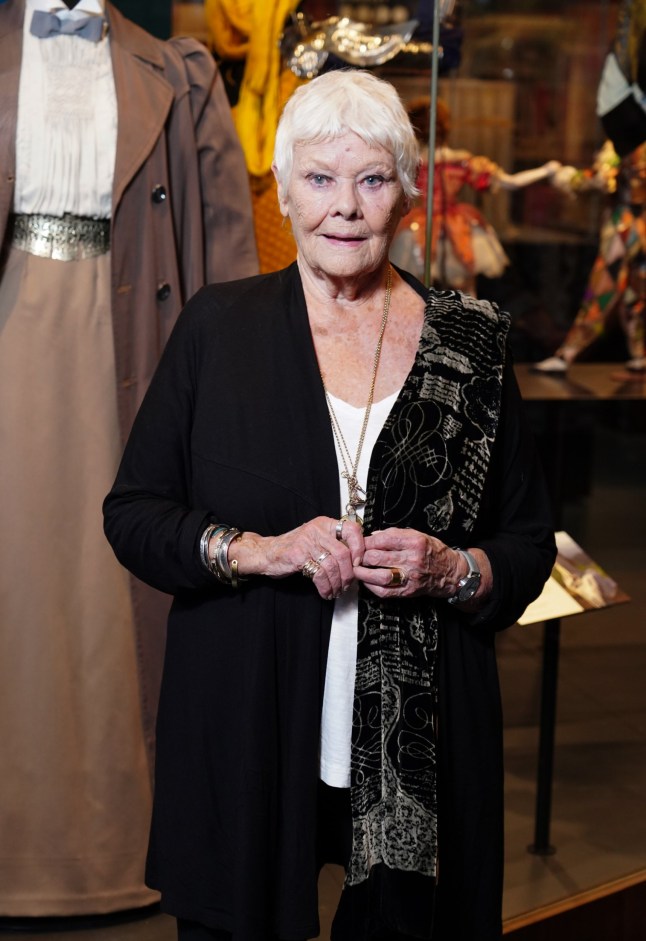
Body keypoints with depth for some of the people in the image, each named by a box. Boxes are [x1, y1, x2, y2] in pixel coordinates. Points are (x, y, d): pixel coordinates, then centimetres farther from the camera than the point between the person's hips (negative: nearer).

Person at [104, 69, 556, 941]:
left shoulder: (471, 340, 3)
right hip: (243, 735, 0)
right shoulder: (219, 325, 1)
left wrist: (452, 570, -13)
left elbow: (531, 543, 8)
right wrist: (256, 549, -14)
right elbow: (132, 512, 2)